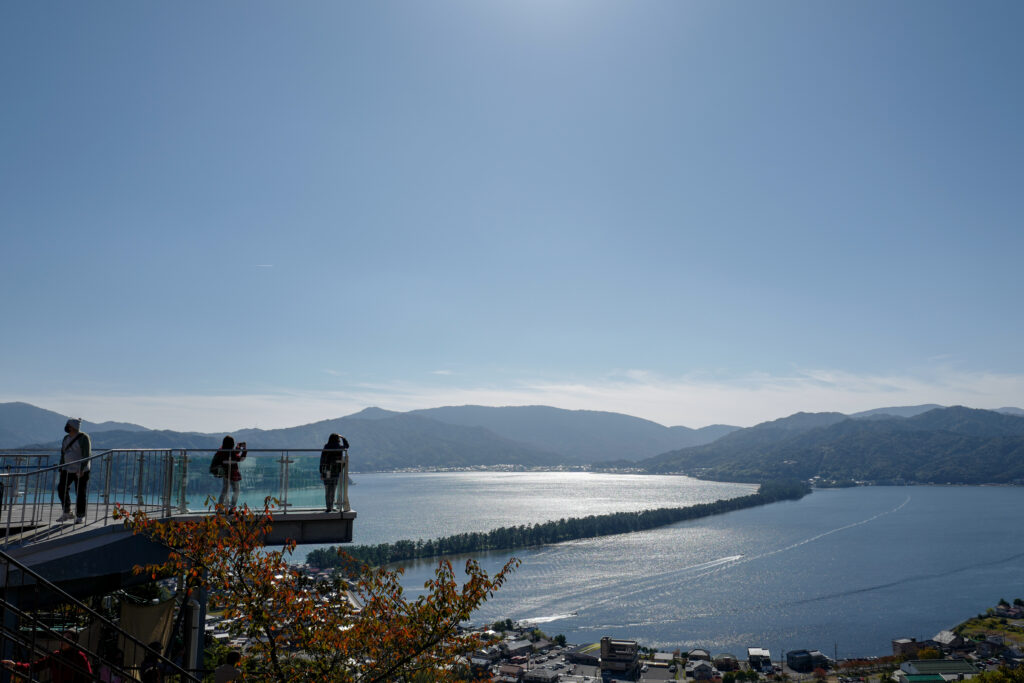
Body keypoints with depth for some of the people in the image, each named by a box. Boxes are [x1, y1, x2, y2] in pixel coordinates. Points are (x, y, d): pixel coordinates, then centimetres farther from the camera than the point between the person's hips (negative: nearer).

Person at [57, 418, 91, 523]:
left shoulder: (83, 437, -11)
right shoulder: (66, 438, 11)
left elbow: (87, 455, -16)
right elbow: (63, 454, 18)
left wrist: (82, 469, -23)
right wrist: (61, 469, 13)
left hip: (81, 470, -7)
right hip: (68, 469, 7)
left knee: (80, 492, -4)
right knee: (61, 488, 0)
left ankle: (80, 516, 6)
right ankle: (67, 513, 13)